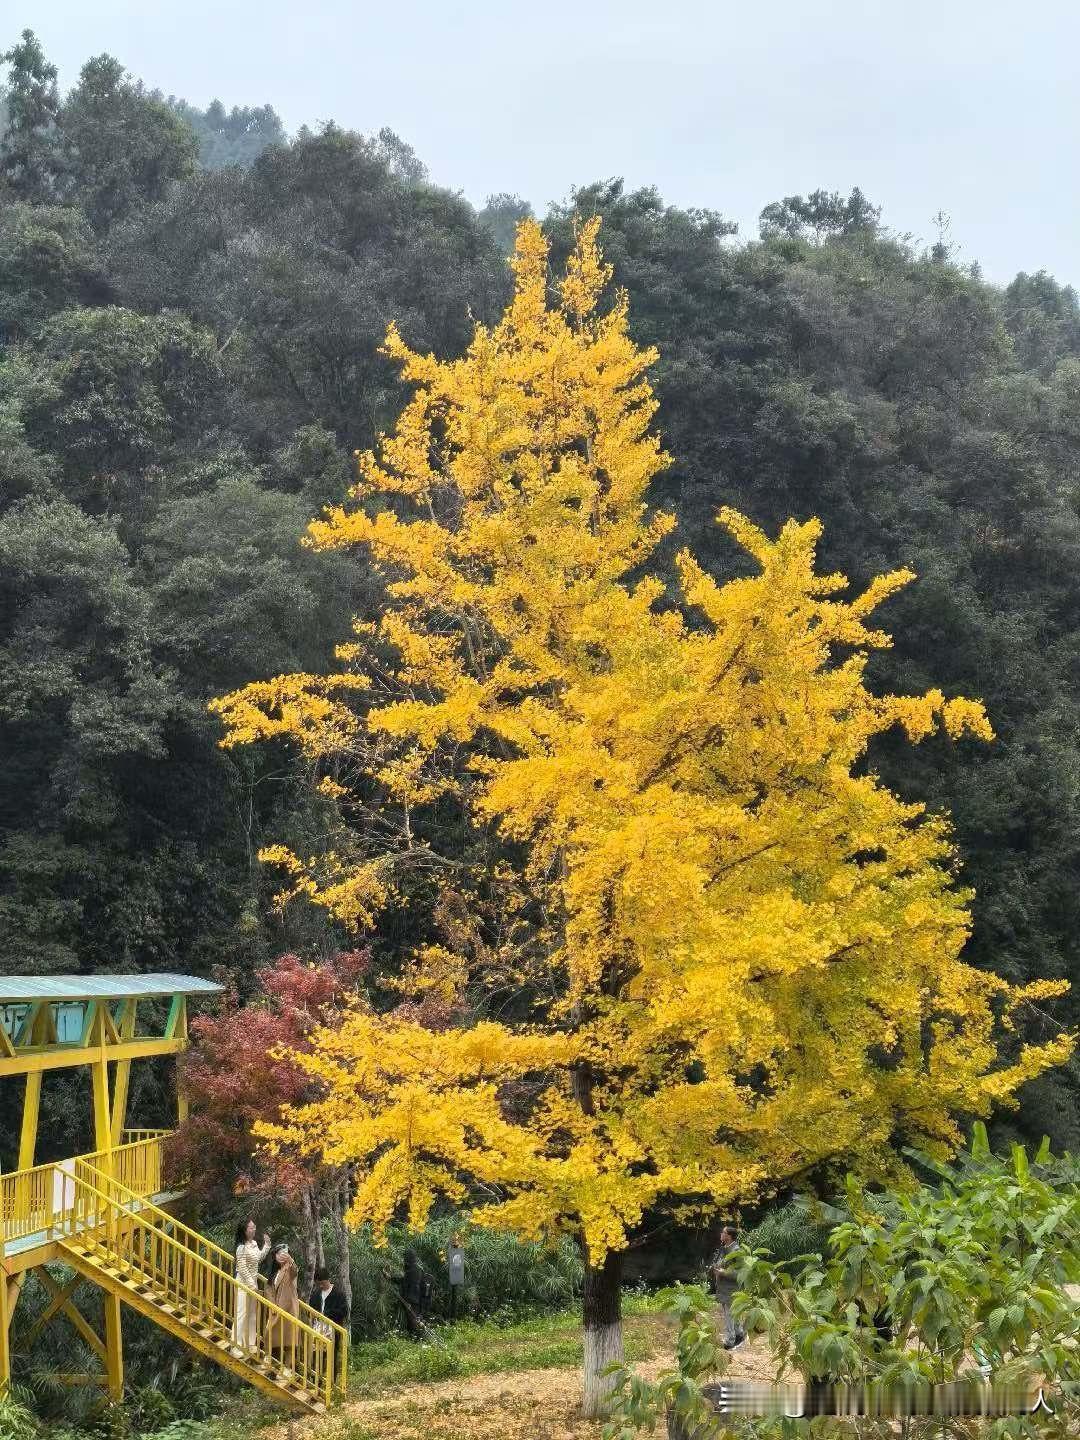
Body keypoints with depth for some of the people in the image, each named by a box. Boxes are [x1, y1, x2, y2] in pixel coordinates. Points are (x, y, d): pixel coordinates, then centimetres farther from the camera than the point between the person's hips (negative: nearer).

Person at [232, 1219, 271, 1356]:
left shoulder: (254, 1244, 6)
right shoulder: (242, 1247, -19)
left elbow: (259, 1259, 23)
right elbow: (243, 1269, -20)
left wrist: (267, 1245, 19)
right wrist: (251, 1284, -20)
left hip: (253, 1283, 9)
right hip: (243, 1283, -9)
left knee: (252, 1314, 12)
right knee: (241, 1314, -7)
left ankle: (250, 1343, 21)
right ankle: (236, 1346, -4)